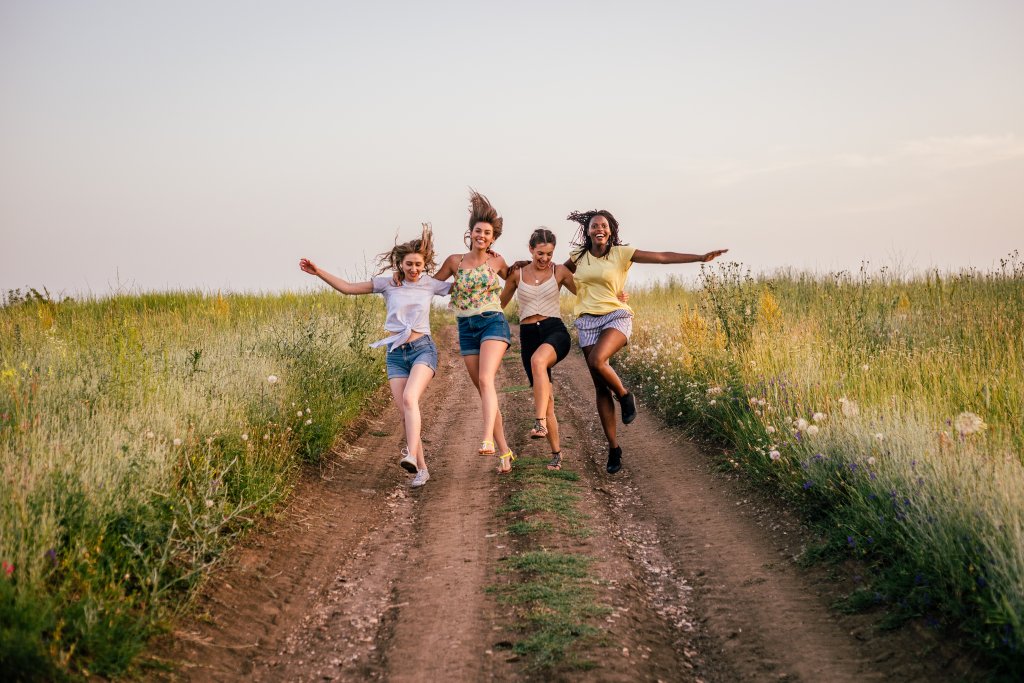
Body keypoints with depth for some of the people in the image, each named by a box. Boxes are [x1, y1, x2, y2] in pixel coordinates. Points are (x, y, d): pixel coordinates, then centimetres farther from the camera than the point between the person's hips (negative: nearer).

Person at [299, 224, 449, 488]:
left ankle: (411, 455, -38)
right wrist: (319, 272, 2)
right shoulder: (388, 283, 6)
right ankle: (421, 469, 4)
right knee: (405, 413, -6)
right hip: (396, 353, 2)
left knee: (409, 398, -29)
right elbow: (347, 288, 8)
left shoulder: (430, 284, 5)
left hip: (423, 349, -2)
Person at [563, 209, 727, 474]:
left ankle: (624, 395, -3)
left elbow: (662, 257, -5)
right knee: (601, 388, 2)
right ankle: (613, 448, 11)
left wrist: (700, 257, -10)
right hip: (587, 322, 3)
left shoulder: (621, 253, 0)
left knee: (597, 360, -34)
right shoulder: (579, 257, 10)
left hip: (616, 317, -3)